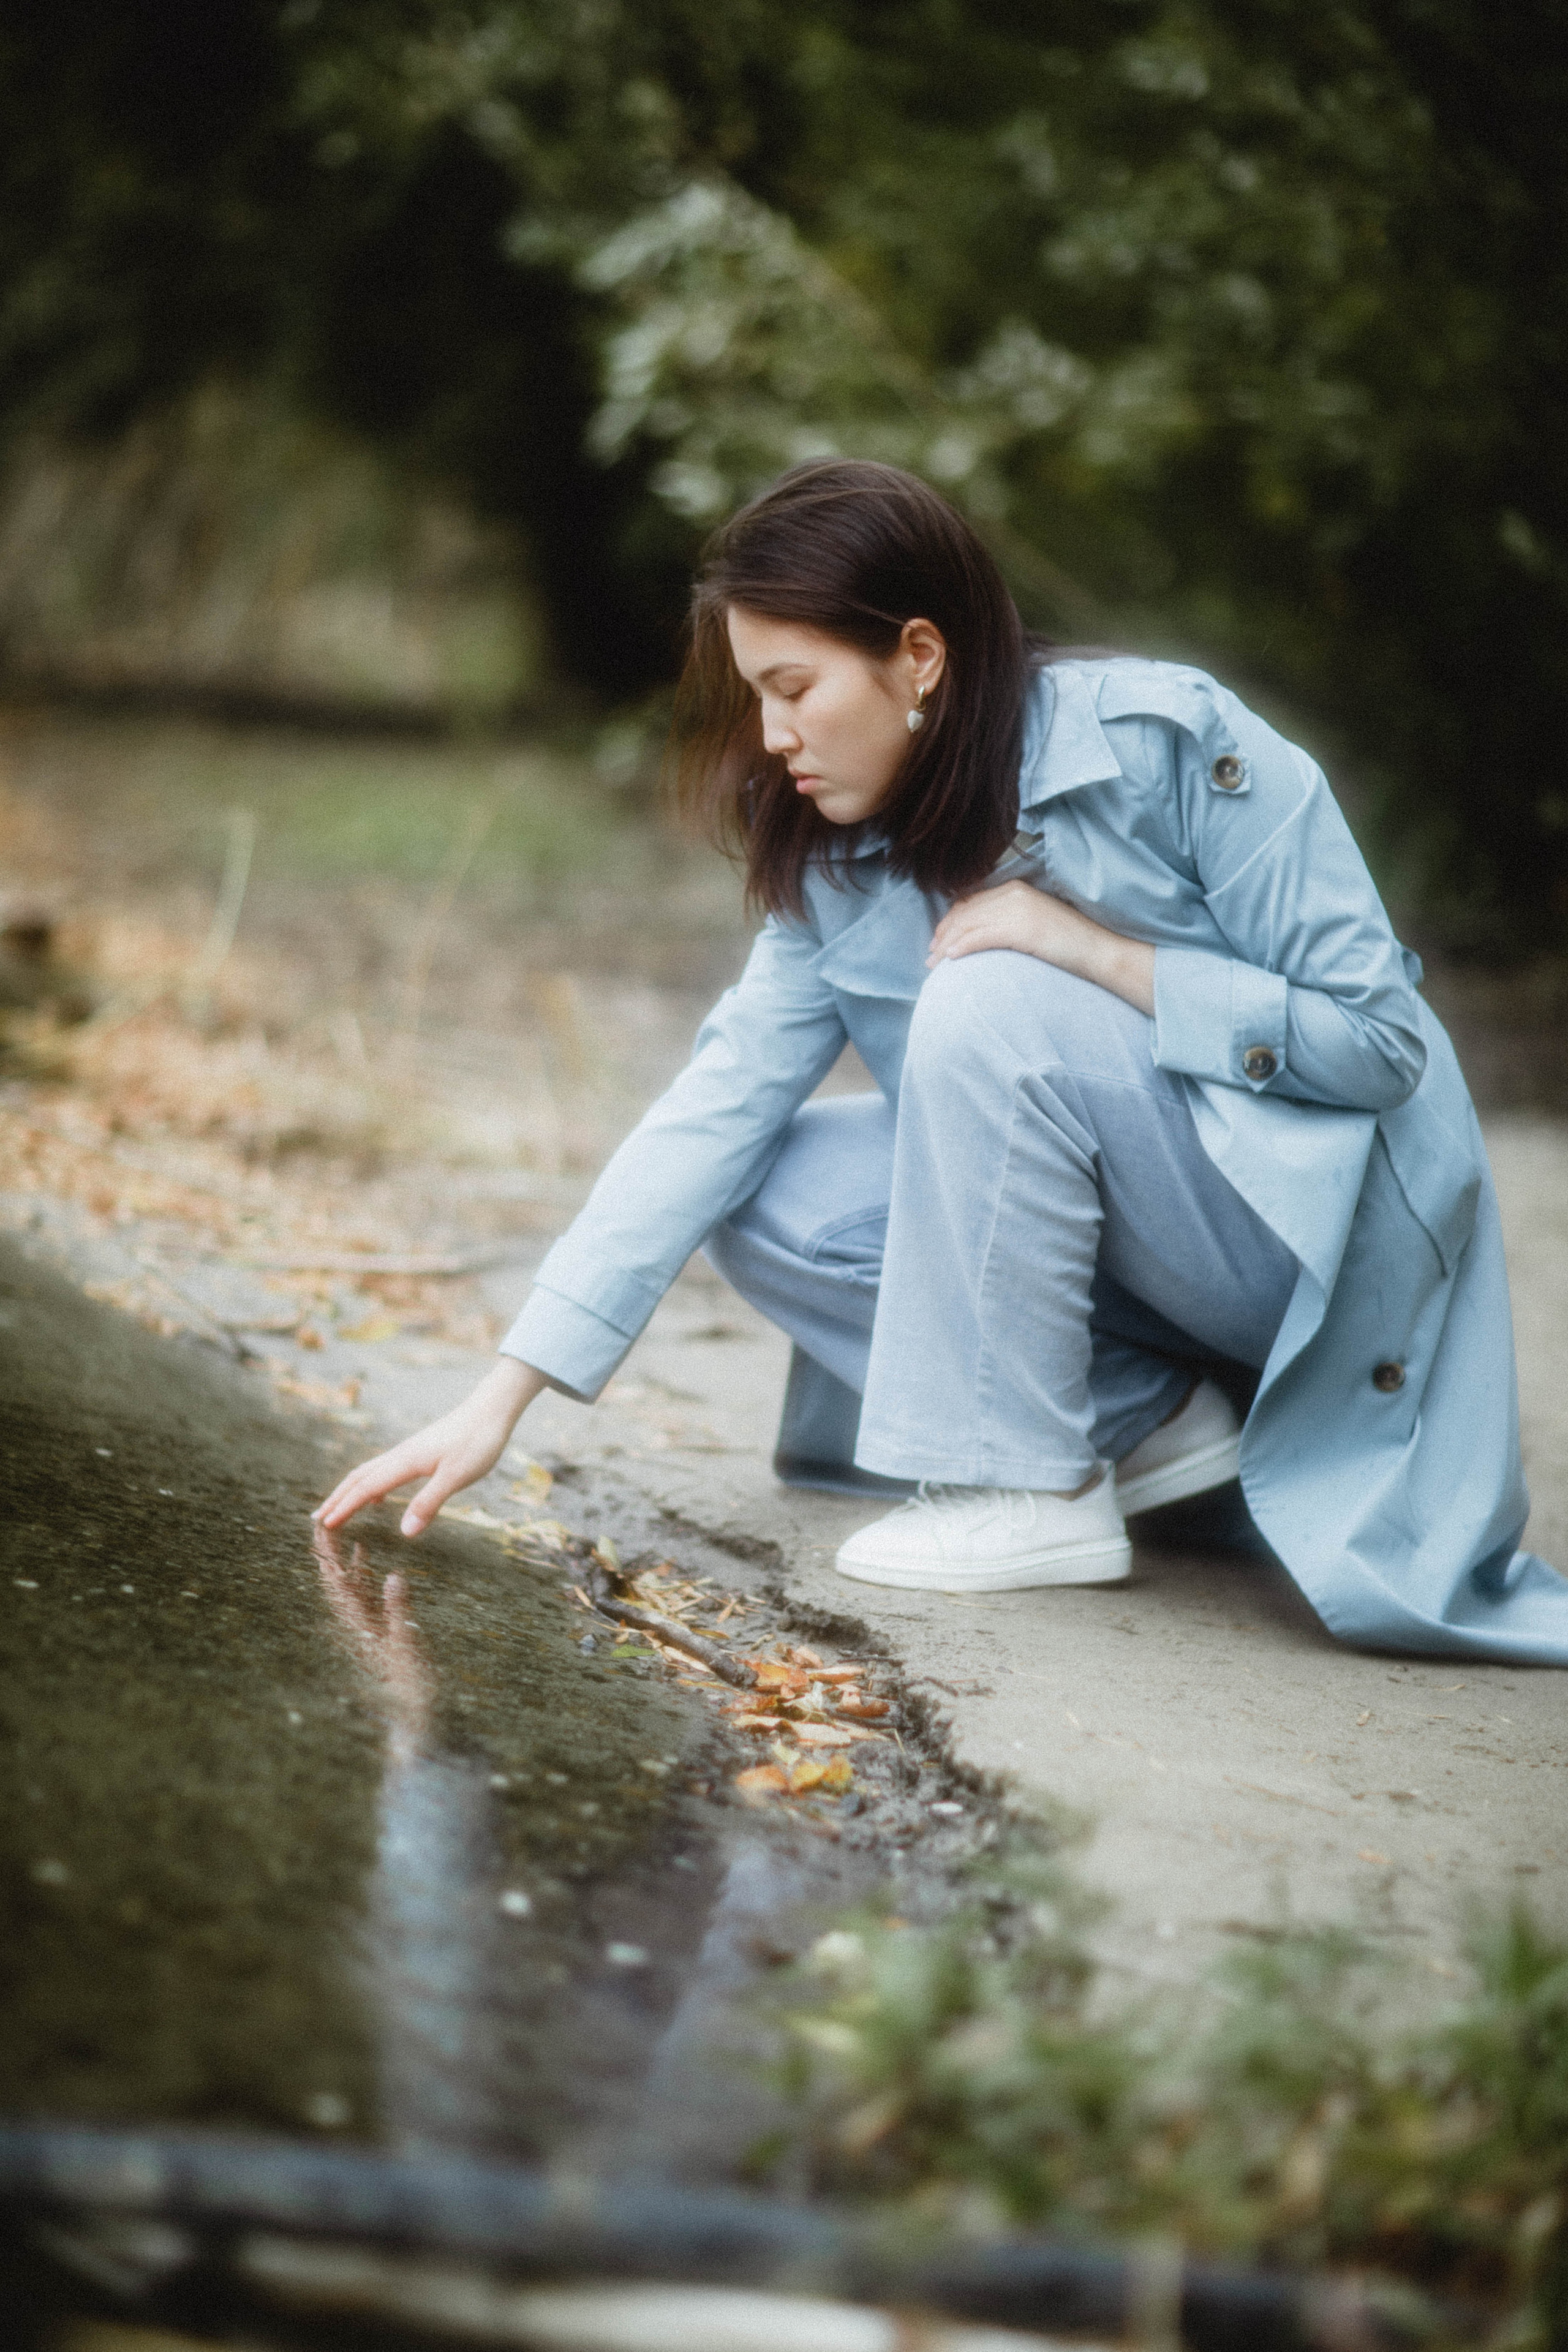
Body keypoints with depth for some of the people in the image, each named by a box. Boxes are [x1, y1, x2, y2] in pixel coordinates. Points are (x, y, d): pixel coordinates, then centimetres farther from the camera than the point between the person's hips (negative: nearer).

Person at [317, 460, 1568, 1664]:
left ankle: (1034, 1488, -16)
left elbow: (1382, 1036, -19)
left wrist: (1098, 950, -27)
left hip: (1327, 1227, -7)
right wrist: (503, 1397, -13)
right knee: (769, 1193, -9)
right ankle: (1150, 1424, -2)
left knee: (991, 1002, -28)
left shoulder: (1172, 743, -20)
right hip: (1129, 1238, 7)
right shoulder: (841, 869, -2)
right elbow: (713, 1112, -7)